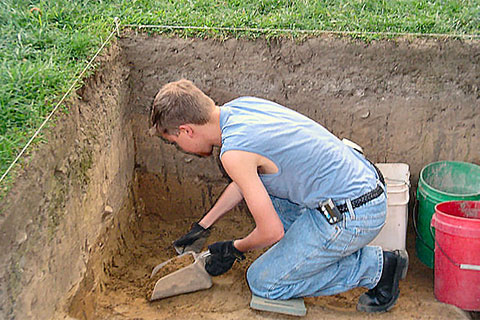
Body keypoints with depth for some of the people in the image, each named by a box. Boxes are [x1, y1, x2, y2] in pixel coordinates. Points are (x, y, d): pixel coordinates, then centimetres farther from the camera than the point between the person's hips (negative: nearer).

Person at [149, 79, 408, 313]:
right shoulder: (242, 106, 7)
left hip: (352, 218, -9)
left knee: (262, 283, 4)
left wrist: (234, 250, 7)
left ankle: (375, 267, 2)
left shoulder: (234, 153, -21)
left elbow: (271, 232, -14)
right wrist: (203, 226, 29)